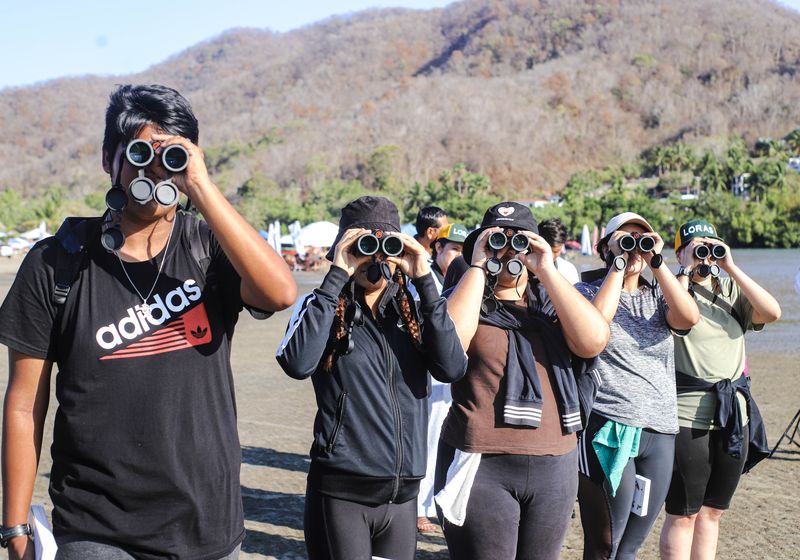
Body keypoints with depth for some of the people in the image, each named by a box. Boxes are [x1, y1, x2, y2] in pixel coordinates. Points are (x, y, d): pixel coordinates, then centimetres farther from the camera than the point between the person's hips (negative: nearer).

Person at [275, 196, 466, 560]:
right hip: (341, 493, -4)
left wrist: (425, 281, -12)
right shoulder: (323, 307, -2)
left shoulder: (413, 313, 8)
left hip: (402, 496, 4)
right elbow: (297, 364, -22)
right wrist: (336, 277, -18)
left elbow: (452, 368, -10)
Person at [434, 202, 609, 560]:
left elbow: (594, 341, -9)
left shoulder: (552, 305, 10)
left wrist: (546, 271, -9)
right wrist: (477, 267, -12)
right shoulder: (468, 300, 2)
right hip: (480, 466, -3)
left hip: (555, 467, 4)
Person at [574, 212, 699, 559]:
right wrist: (619, 262, -11)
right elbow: (598, 321, -19)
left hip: (661, 431, 4)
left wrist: (656, 261, -6)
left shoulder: (658, 297, 15)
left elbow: (690, 317, -7)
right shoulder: (587, 292, 4)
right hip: (608, 429, -4)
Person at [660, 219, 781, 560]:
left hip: (734, 413, 5)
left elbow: (772, 313, -6)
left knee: (712, 511, 14)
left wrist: (731, 267, -8)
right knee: (683, 515, 1)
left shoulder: (732, 290, 11)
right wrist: (687, 270, -15)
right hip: (687, 416, -5)